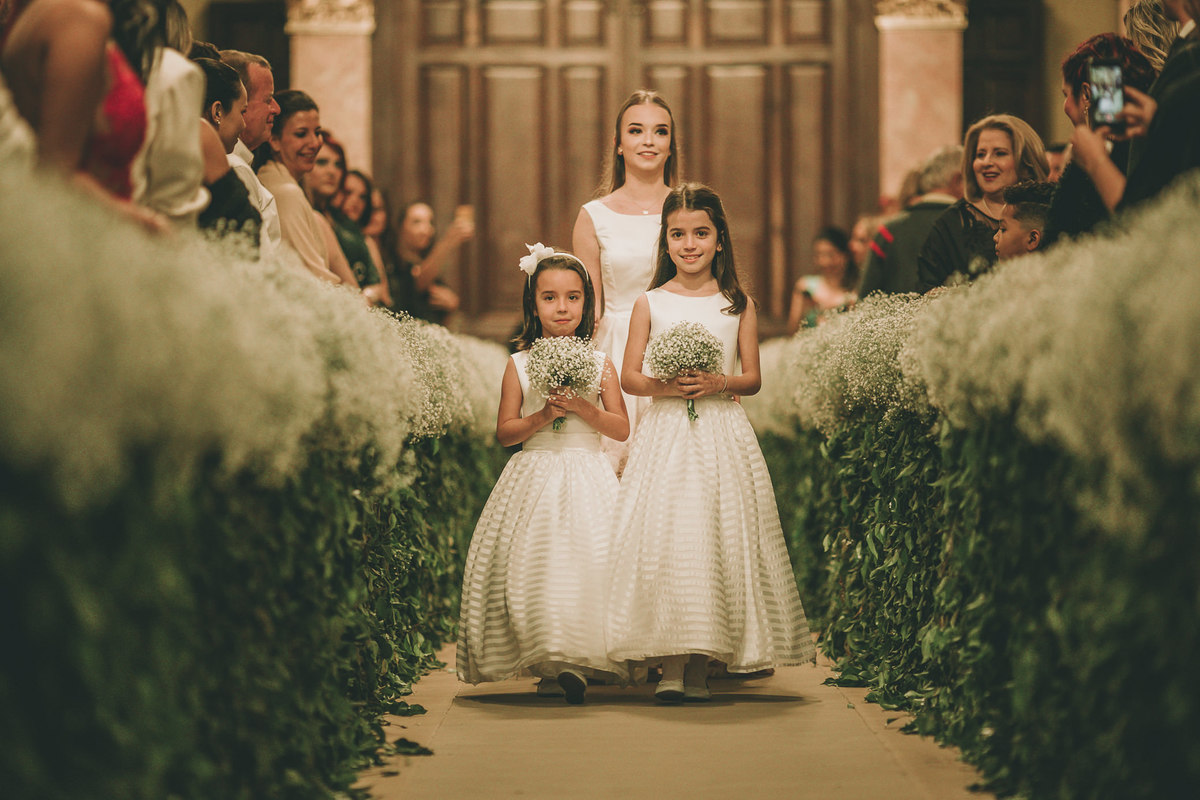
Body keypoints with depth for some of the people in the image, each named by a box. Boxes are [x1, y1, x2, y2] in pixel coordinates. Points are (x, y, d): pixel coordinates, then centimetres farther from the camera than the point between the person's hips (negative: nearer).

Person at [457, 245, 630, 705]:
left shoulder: (599, 364, 7)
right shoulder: (520, 364, 6)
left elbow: (622, 429, 4)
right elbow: (504, 433, 3)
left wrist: (587, 411, -12)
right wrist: (544, 416, -12)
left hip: (588, 477, 0)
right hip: (535, 476, 0)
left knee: (589, 561, -14)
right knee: (533, 565, -8)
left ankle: (578, 661, -10)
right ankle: (547, 662, 2)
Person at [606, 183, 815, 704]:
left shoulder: (738, 306, 7)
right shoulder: (650, 304, 6)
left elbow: (753, 379, 7)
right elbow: (629, 377, 6)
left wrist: (720, 383, -13)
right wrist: (663, 386, -14)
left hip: (722, 435, 1)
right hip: (665, 435, 0)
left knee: (718, 539, -4)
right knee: (663, 540, -11)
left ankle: (701, 665, 2)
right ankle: (671, 665, -9)